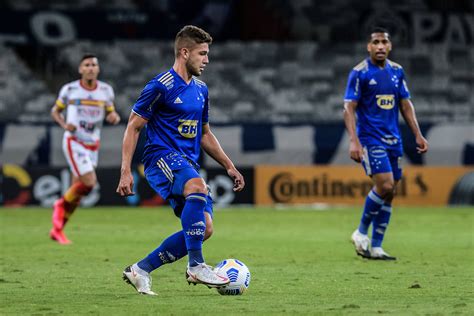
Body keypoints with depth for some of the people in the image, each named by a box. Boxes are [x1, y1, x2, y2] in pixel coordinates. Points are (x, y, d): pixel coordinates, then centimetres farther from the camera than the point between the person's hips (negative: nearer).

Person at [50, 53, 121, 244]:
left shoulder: (106, 90, 2)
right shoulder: (69, 89, -5)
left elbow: (112, 114, 11)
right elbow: (55, 111, 7)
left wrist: (114, 117, -13)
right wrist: (64, 125, -13)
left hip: (93, 146, 4)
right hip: (74, 143, -4)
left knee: (78, 190, 5)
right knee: (89, 182, -20)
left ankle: (57, 229, 19)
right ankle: (61, 205, 7)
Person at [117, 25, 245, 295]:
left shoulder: (201, 90, 16)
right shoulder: (161, 86, -8)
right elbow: (133, 128, -7)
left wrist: (229, 166, 20)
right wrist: (126, 172, -14)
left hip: (189, 164, 8)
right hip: (162, 157, -8)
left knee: (204, 229, -6)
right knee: (198, 187, -37)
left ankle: (140, 270, 6)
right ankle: (196, 266, -33)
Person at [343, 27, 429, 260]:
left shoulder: (397, 71, 10)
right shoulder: (359, 73, -7)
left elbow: (406, 104, 16)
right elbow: (349, 108, -10)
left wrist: (418, 135, 9)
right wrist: (354, 141, -20)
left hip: (393, 140, 6)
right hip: (370, 138, -6)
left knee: (389, 193, 4)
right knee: (385, 185, -20)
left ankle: (376, 247, 10)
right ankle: (361, 233, -1)